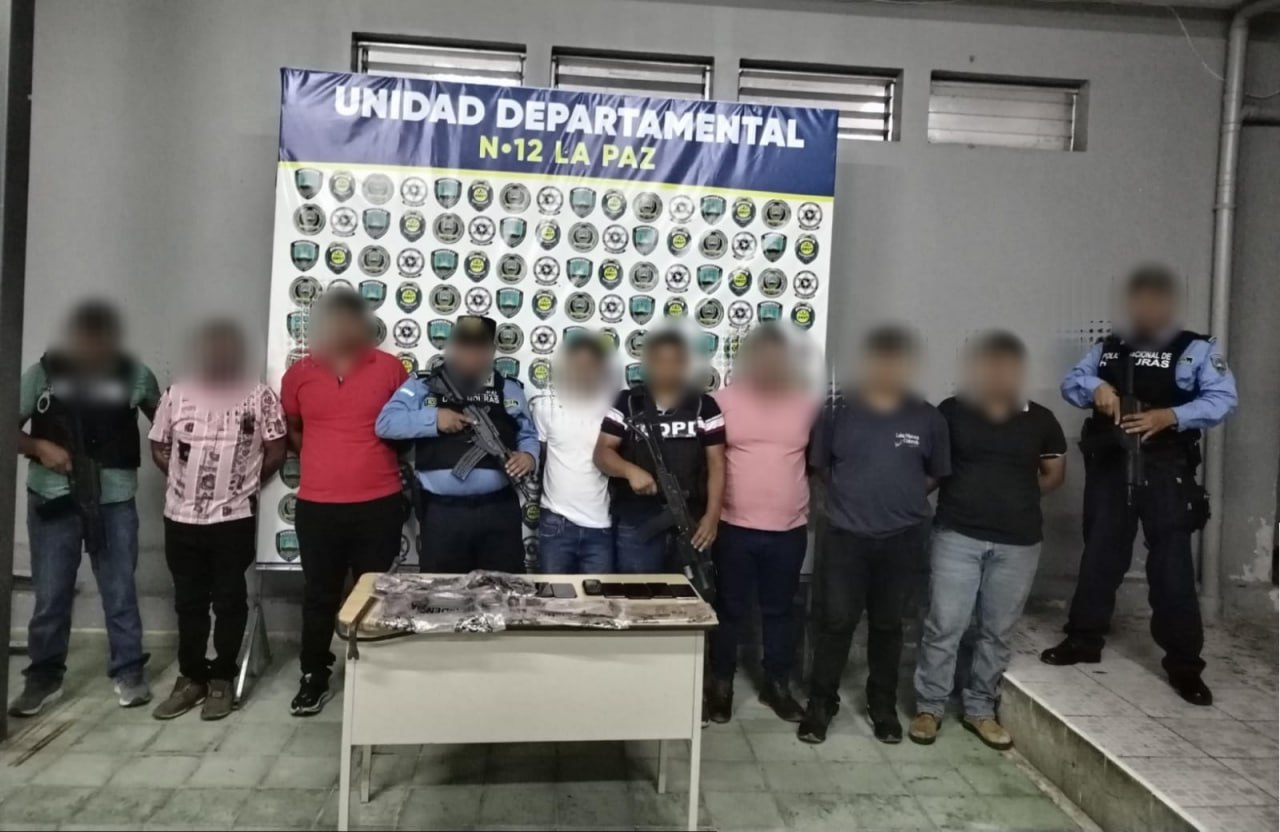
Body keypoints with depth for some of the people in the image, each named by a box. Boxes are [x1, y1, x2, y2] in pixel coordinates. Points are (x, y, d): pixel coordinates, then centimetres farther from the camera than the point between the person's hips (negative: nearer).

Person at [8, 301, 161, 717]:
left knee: (120, 590, 7)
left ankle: (129, 672, 21)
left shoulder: (135, 374, -4)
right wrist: (38, 447, -18)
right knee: (50, 594, 9)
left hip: (115, 500, 0)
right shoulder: (43, 373, -5)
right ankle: (44, 677, 25)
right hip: (53, 500, 0)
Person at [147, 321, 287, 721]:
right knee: (189, 601, 11)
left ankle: (222, 679, 17)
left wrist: (245, 482, 3)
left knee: (229, 599, 5)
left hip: (234, 517, -3)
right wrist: (185, 479, 4)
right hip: (181, 517, 3)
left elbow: (275, 451, -1)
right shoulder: (176, 395, 3)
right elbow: (159, 448, 11)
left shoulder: (260, 396, -4)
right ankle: (191, 677, 23)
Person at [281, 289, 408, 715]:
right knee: (319, 594, 12)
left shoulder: (389, 367, -2)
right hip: (317, 505, 1)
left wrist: (378, 460, 6)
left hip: (379, 504, -1)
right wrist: (322, 459, 11)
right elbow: (290, 429, 17)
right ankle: (314, 678, 27)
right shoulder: (299, 373, 2)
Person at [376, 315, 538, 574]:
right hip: (442, 511, -1)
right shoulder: (423, 385, 2)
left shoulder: (508, 389, 8)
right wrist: (433, 418, -17)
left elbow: (528, 434, 12)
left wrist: (529, 455, -10)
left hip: (498, 510, 1)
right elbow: (386, 422, -4)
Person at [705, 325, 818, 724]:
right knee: (731, 609, 9)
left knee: (780, 609, 15)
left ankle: (777, 683, 30)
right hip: (735, 527, -2)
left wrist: (814, 504, 7)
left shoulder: (807, 404, 1)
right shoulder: (723, 400, -5)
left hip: (790, 530, 2)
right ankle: (721, 683, 25)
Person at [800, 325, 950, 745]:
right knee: (835, 622, 4)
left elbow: (935, 475, 9)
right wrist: (852, 495, 3)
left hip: (903, 538, 1)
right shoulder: (839, 408, -6)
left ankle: (883, 706, 30)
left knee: (887, 624, 14)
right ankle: (820, 704, 20)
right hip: (845, 535, -1)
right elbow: (820, 464, 4)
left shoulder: (927, 418, -3)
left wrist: (900, 499, 4)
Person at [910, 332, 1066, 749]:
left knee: (996, 632, 12)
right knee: (943, 627, -1)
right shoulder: (951, 412, -3)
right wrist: (965, 495, -1)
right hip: (957, 536, -2)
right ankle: (928, 708, 14)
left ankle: (980, 710, 26)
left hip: (1018, 543, 2)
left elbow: (1054, 473, 16)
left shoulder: (1040, 420, 2)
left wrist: (1018, 496, 8)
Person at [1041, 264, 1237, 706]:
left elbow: (1222, 399, -11)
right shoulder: (1108, 348, 9)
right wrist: (1096, 387, -20)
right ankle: (1085, 639, 26)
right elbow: (1070, 381, 2)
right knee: (1099, 555, 12)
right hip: (1109, 468, 4)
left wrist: (1168, 416, -26)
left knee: (1172, 564, -1)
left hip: (1165, 472, -3)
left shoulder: (1196, 349, -2)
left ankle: (1184, 663, 11)